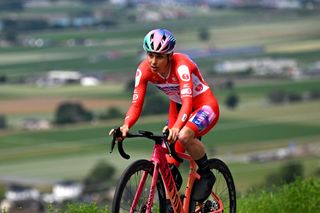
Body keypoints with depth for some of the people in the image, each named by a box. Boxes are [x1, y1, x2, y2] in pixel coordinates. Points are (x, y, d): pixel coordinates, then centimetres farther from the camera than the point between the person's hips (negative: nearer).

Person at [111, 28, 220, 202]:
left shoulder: (181, 66, -33)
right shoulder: (144, 70, -19)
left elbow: (187, 101, -44)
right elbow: (136, 104, -22)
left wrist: (176, 127, -61)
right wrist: (125, 126, -42)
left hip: (204, 106, -6)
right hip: (177, 107, 6)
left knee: (184, 136, -35)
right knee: (169, 167, -3)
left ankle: (206, 176, -11)